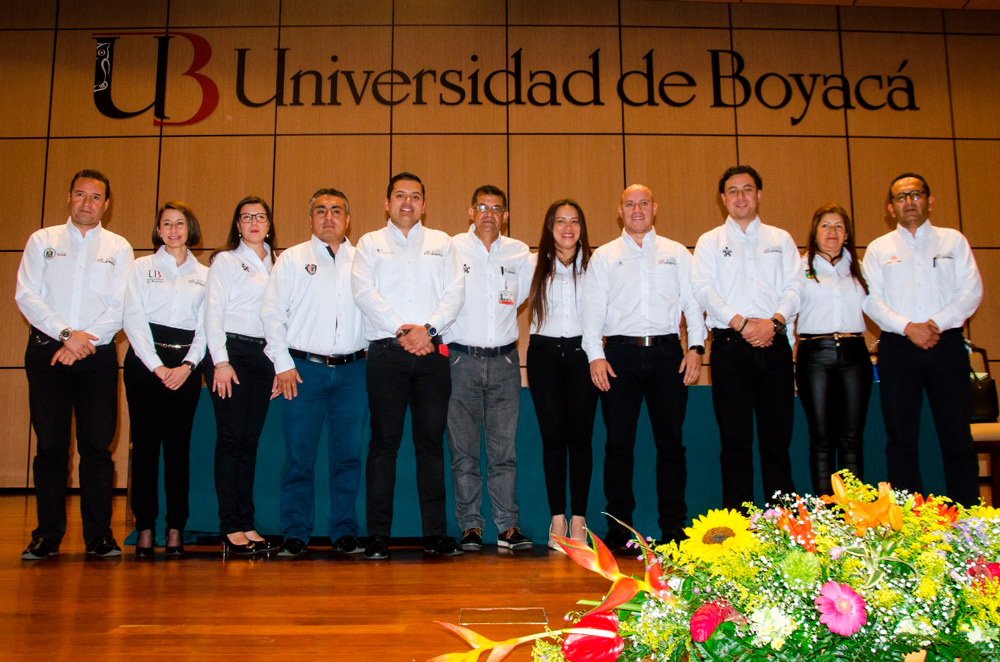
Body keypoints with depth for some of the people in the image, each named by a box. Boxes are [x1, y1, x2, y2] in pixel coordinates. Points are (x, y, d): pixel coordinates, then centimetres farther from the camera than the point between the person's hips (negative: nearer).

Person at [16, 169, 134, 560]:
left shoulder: (119, 248, 11)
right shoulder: (42, 241, 12)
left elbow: (121, 307, 1)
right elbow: (26, 296, 1)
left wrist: (85, 340, -11)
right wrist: (67, 333, -11)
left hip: (97, 354, 0)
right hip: (47, 351, 0)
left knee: (97, 445, -2)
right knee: (50, 444, 1)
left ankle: (99, 534, 5)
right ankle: (48, 534, 9)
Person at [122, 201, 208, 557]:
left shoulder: (204, 275, 13)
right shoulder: (142, 267, 9)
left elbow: (205, 327, 7)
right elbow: (134, 319, 0)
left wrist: (188, 365, -9)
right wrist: (158, 367, -10)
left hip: (186, 364, 1)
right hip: (145, 360, -1)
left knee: (178, 445, -1)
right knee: (145, 443, -2)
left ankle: (176, 528, 4)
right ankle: (145, 528, 4)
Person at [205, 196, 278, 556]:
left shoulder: (275, 264, 16)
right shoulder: (226, 260, 4)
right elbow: (213, 312, -3)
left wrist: (278, 364, 8)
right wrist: (221, 362, -12)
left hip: (263, 356, 4)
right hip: (232, 351, -4)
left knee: (250, 441, 6)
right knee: (231, 439, -5)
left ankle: (247, 524, 10)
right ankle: (231, 528, -1)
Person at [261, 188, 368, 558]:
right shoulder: (292, 259, 9)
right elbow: (272, 313, 4)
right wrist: (283, 363, -4)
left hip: (351, 370, 2)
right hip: (304, 368, -1)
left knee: (348, 455, 3)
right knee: (299, 456, -1)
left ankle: (345, 533, 13)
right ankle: (295, 536, 9)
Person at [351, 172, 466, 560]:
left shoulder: (442, 243, 18)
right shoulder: (370, 243, 13)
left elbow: (455, 292, 6)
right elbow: (364, 293, -1)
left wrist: (427, 329, -9)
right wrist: (403, 330, -12)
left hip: (432, 353, 2)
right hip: (387, 352, -1)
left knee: (431, 441, 1)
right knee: (384, 441, -3)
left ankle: (435, 533, 6)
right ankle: (378, 536, 2)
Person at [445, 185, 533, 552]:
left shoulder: (519, 252, 10)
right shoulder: (452, 248, 4)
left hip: (504, 360, 1)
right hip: (462, 359, -1)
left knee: (504, 448, 1)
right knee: (463, 449, 0)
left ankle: (508, 526, 7)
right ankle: (470, 526, 8)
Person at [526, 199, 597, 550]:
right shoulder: (533, 264, 8)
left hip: (581, 352, 0)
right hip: (544, 353, 0)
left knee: (580, 437, -1)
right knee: (553, 437, 0)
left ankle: (578, 519, 6)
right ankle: (557, 518, 7)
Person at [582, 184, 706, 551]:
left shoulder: (677, 253, 16)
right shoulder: (603, 256, 13)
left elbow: (692, 301, 10)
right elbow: (593, 307, 6)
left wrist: (696, 346, -4)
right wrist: (595, 355, -6)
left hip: (667, 352, 1)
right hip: (621, 353, 0)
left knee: (670, 441, 1)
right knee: (618, 442, -2)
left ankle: (674, 529, 9)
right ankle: (618, 530, 5)